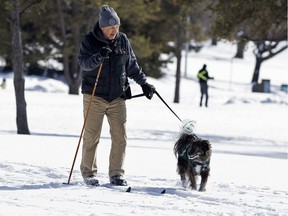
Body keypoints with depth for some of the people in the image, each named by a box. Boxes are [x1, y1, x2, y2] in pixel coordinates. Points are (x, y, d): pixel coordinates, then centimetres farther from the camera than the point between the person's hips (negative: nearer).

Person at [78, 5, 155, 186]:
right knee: (91, 137, -1)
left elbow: (132, 65, 17)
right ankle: (89, 173, 10)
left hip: (118, 97, 3)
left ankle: (117, 174, 7)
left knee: (120, 137, -1)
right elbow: (83, 63, -21)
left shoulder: (123, 40, 6)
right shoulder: (89, 40, -6)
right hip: (95, 96, -3)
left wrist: (144, 83, 16)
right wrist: (98, 57, -39)